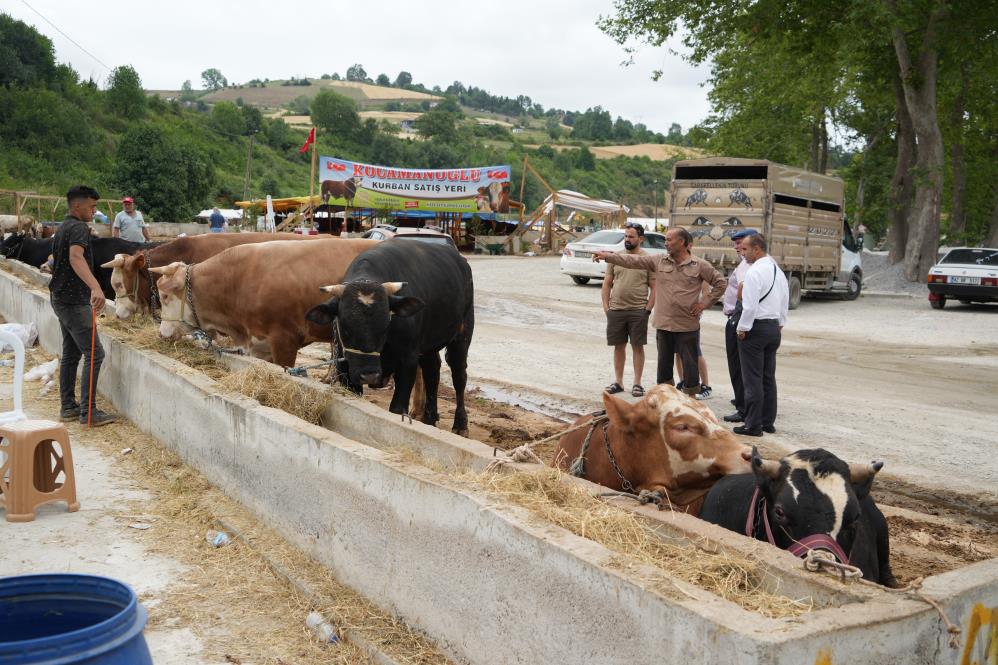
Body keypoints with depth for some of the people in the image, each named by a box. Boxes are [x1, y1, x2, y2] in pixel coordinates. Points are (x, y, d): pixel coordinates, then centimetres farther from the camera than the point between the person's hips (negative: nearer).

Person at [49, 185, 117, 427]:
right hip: (74, 300, -10)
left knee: (71, 353, 15)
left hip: (61, 298, 10)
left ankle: (68, 406, 19)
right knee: (94, 354, -9)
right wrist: (95, 287, -48)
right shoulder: (79, 228, -15)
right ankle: (88, 411, -9)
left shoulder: (63, 228, 16)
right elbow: (76, 257, -33)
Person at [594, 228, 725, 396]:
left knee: (689, 363, 3)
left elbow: (720, 282, 3)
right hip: (663, 324, 3)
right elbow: (633, 261, 2)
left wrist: (705, 304, -2)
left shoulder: (699, 265, -3)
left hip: (687, 326, -3)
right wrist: (607, 256, -4)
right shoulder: (659, 260, 4)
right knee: (664, 363, 12)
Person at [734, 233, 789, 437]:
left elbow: (750, 306, -21)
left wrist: (742, 329, -11)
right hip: (774, 328, 9)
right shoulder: (778, 271, 12)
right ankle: (768, 422, 19)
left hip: (755, 328, -9)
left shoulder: (754, 272, -16)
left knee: (753, 379, -3)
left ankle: (753, 425, 0)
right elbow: (785, 302, 17)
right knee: (769, 377, 13)